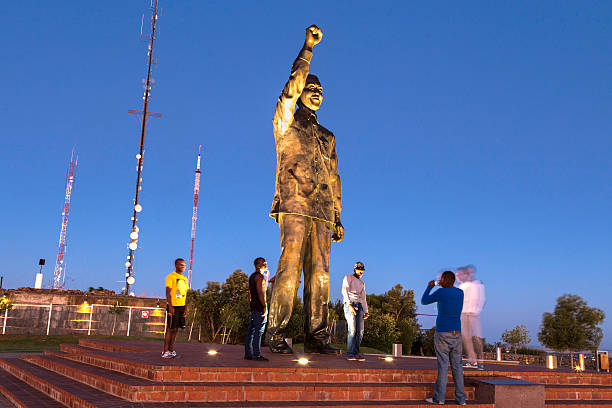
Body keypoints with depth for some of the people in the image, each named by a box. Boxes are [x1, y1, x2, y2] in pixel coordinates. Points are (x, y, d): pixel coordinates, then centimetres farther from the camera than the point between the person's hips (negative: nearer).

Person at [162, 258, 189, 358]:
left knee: (175, 329, 9)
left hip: (182, 306, 7)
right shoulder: (171, 277, -6)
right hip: (173, 306, -7)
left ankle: (171, 350, 15)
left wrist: (186, 308, 10)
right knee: (170, 329, -4)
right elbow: (168, 293, -11)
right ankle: (165, 351, 1)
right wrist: (170, 307, -18)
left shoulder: (185, 278, 16)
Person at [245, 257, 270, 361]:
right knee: (258, 331, -8)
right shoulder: (260, 276, -10)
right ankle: (257, 355, -8)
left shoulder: (252, 276, 19)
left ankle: (248, 354, 11)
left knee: (251, 331, 9)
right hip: (260, 307, -10)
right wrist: (265, 306, -18)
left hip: (253, 306, 10)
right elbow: (261, 292, -19)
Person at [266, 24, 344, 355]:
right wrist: (308, 48, -5)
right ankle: (275, 333, -9)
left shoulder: (327, 137, 26)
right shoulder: (286, 123, 14)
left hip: (323, 212, 5)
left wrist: (338, 217, 15)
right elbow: (292, 86, -2)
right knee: (289, 268, -13)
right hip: (294, 206, -5)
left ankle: (315, 335, 3)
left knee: (319, 273, 0)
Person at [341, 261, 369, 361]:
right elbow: (344, 291, -9)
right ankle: (349, 353, -15)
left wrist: (366, 312, 8)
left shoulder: (362, 283, 27)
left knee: (360, 331, -6)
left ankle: (356, 353, -2)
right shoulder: (348, 278, 7)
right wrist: (349, 304, -23)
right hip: (349, 305, -6)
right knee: (352, 329, -17)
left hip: (359, 306, 6)